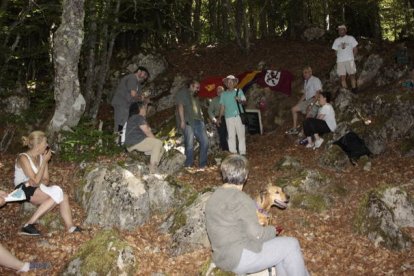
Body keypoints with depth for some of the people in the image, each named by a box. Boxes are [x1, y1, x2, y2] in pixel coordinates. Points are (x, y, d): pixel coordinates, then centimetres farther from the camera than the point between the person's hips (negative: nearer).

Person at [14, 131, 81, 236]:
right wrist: (44, 162, -16)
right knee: (57, 193, -27)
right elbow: (36, 181, -20)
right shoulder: (23, 158, -13)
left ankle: (70, 227, -22)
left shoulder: (42, 157, 8)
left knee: (64, 196, -16)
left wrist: (35, 182, -17)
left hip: (37, 190, 7)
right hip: (23, 191, -7)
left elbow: (45, 180, 5)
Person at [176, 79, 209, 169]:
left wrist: (202, 119, 12)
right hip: (188, 122, -7)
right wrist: (182, 121, -14)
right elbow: (180, 106, -5)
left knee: (205, 141, -1)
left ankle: (202, 164, 6)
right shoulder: (182, 93, 5)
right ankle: (188, 165, 3)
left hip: (198, 122, 7)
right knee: (190, 144, -9)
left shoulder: (195, 96, 27)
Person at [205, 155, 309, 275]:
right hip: (239, 257, -9)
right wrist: (272, 230, 0)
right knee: (291, 245, 1)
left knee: (281, 248, 19)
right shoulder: (241, 199, -20)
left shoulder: (214, 197, 8)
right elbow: (256, 233, -20)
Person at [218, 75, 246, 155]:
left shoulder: (239, 91, 10)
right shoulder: (223, 94, 15)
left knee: (241, 134, -3)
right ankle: (233, 153, 0)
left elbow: (244, 100, 0)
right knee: (231, 135, -2)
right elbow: (222, 107, 16)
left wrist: (240, 100, -23)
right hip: (229, 117, 1)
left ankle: (242, 152, 1)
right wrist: (219, 118, 12)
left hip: (239, 116, -1)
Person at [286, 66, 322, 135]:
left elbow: (318, 93, -18)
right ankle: (295, 128, 6)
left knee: (308, 116, -30)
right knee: (294, 109, 5)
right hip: (307, 101, 9)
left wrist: (311, 104, -26)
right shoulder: (305, 81, 20)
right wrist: (298, 104, 16)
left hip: (315, 101, -9)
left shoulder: (315, 80, -8)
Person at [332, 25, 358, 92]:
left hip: (350, 60, -2)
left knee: (352, 75, -5)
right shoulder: (336, 40, 17)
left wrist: (352, 57, 1)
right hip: (340, 61, 2)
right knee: (342, 77, -5)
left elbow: (355, 49, 8)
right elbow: (335, 51, 15)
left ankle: (354, 91, -2)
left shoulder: (350, 38, 10)